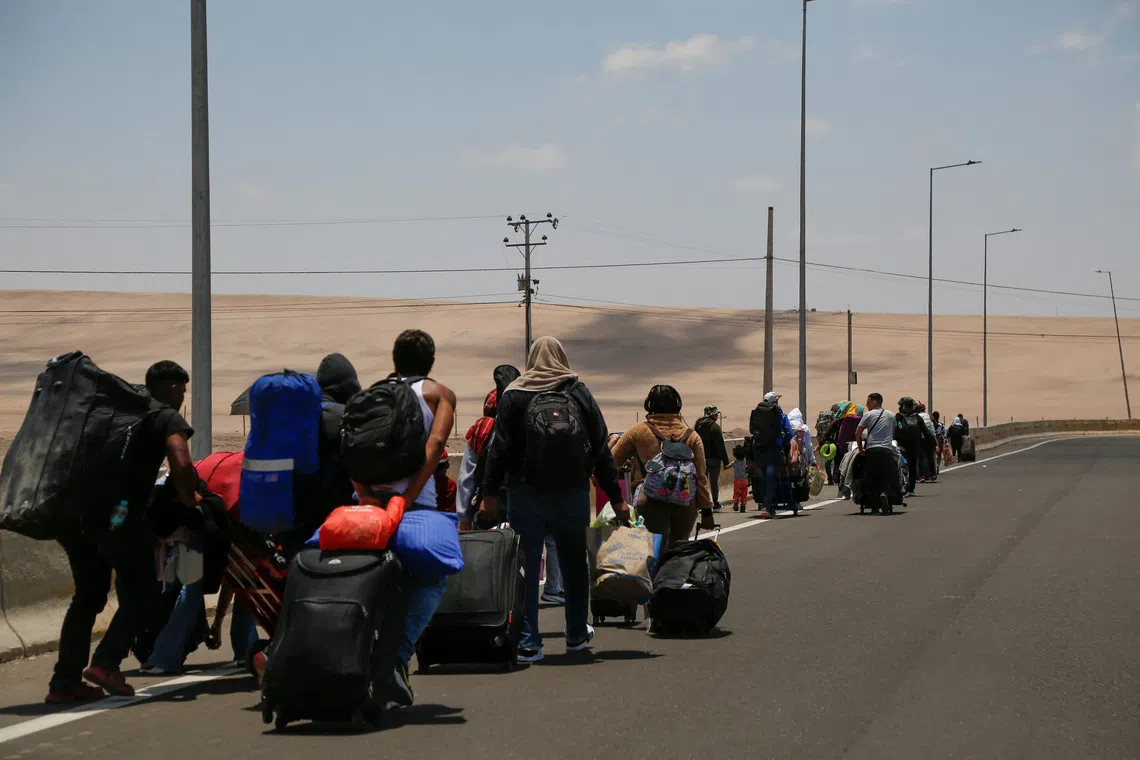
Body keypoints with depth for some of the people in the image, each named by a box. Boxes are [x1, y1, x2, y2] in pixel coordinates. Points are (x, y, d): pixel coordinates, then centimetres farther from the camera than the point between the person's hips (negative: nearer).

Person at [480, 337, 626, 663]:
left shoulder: (513, 395, 0)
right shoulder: (580, 394, 5)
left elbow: (499, 448, -4)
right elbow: (601, 449, 6)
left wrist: (490, 493, -2)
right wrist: (616, 497, 9)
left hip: (525, 495, -2)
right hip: (572, 493, 2)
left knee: (526, 566, 0)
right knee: (574, 564, 15)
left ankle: (528, 642, -4)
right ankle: (577, 635, 27)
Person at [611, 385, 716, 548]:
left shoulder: (638, 431, 1)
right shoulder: (692, 436, 6)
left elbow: (612, 460, 10)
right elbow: (701, 477, 5)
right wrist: (706, 511, 9)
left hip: (650, 503, -2)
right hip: (685, 505, 2)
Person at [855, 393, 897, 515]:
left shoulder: (868, 415, 3)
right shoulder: (891, 415, 15)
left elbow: (858, 433, -1)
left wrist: (861, 449, 8)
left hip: (871, 450, -2)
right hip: (887, 449, 2)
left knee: (871, 479, 4)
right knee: (886, 477, 7)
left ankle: (874, 507, 0)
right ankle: (884, 494, -24)